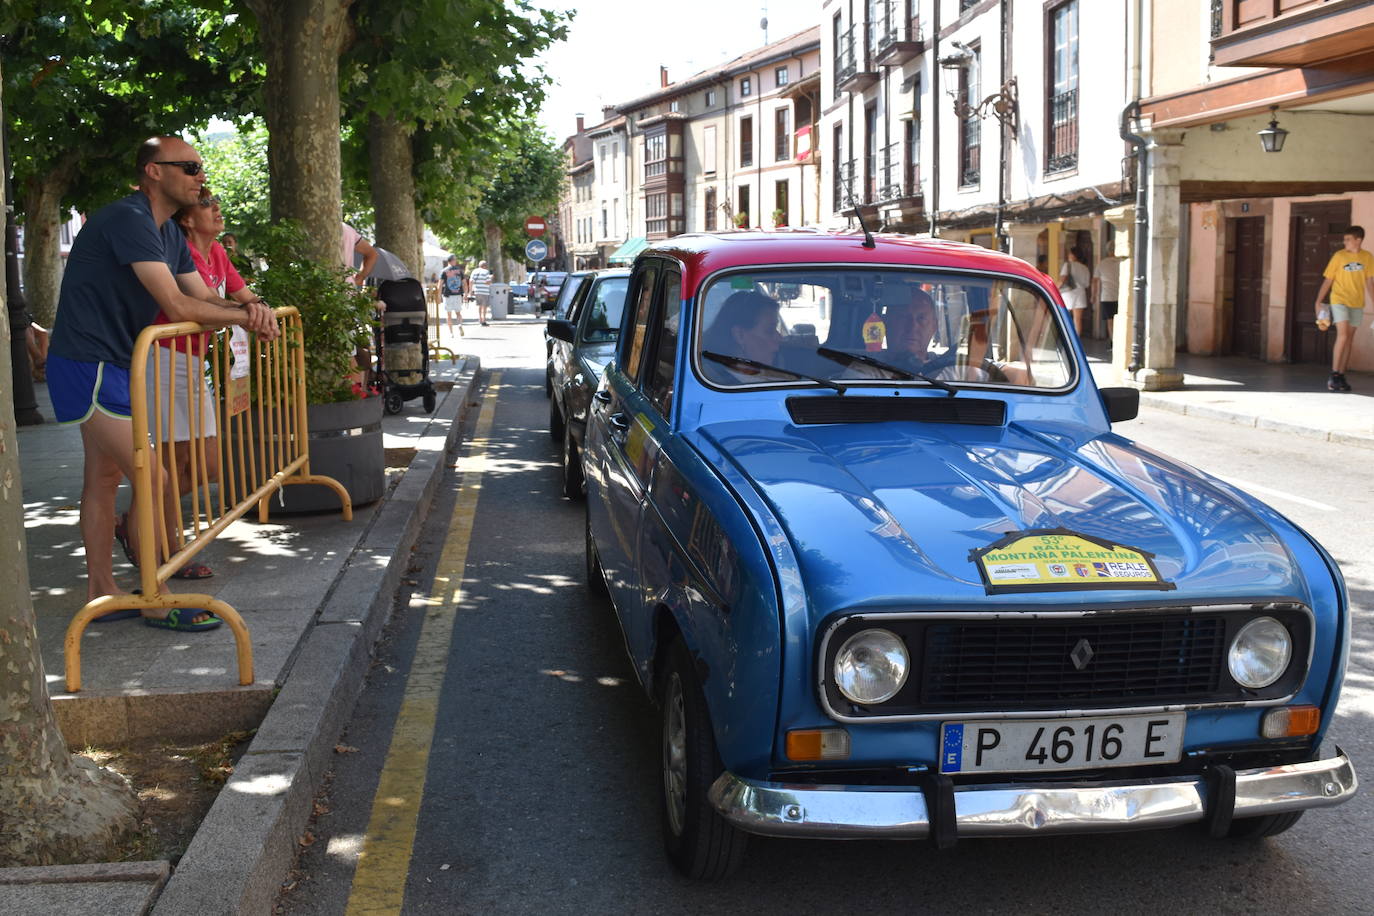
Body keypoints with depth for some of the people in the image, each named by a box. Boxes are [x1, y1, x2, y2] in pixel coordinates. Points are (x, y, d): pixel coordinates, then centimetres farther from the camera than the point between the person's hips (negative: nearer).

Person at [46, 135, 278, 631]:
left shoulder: (168, 231, 12)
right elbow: (177, 306, -25)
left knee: (104, 477, 16)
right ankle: (156, 602, 1)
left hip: (112, 365, 10)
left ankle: (101, 591, 26)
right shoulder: (128, 219, -20)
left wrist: (249, 307, -10)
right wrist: (247, 317, -12)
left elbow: (203, 297, 12)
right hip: (89, 366, -10)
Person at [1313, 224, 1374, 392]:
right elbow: (1328, 280, -3)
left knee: (1349, 339, 6)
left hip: (1357, 304, 3)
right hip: (1339, 300, -3)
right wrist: (1318, 301, -8)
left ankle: (1341, 376, 12)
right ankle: (1334, 376, -11)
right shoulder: (1339, 256, -4)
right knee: (1342, 335, -16)